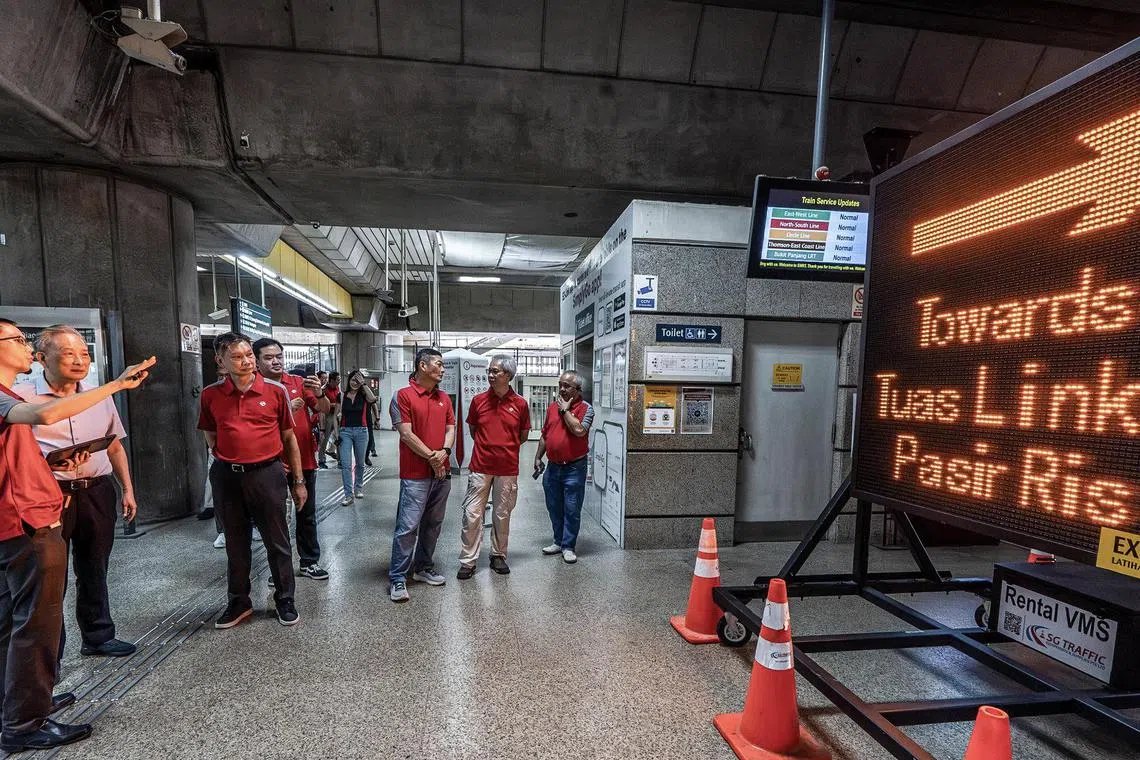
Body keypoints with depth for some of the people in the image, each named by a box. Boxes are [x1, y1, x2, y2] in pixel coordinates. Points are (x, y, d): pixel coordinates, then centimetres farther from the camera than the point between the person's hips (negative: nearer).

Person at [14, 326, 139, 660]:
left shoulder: (101, 398, 10)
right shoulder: (21, 398, -6)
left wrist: (127, 489, 12)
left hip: (98, 493, 4)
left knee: (94, 570, 17)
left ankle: (98, 635, 32)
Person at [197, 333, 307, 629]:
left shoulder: (276, 391, -5)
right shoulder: (211, 395, 1)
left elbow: (289, 438, 2)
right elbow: (210, 436, 17)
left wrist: (298, 481, 3)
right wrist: (228, 458, 5)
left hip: (267, 474, -2)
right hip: (227, 477, 2)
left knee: (277, 542, 7)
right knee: (236, 543, 16)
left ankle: (285, 600, 24)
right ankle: (239, 602, 33)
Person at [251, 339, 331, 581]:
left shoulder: (298, 382, 4)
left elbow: (324, 409, -3)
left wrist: (319, 393, -23)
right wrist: (285, 410, -25)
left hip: (304, 460, 3)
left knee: (307, 514, 12)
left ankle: (310, 562, 25)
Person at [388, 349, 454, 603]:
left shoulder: (444, 398, 13)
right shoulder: (404, 395, -6)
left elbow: (450, 429, 9)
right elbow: (406, 433, -11)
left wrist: (444, 452, -10)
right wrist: (430, 456, -11)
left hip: (442, 472, 6)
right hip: (415, 474, -6)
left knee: (433, 524, 14)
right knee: (408, 527, -4)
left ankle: (424, 568, 29)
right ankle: (397, 579, 6)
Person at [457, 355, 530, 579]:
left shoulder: (520, 403, -2)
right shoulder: (478, 400, 0)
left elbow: (523, 435, 9)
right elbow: (472, 429, 13)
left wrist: (505, 447, 6)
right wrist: (488, 445, 7)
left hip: (507, 469, 0)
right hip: (480, 467, 0)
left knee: (502, 515, 12)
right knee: (472, 514, 1)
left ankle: (498, 556, 28)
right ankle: (468, 561, 13)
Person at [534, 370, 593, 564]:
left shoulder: (585, 408, -7)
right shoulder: (552, 406, 9)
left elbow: (579, 430, -26)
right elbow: (544, 435, 17)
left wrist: (565, 410, -15)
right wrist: (538, 457, 15)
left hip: (574, 468, -6)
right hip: (553, 467, 6)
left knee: (572, 510, 3)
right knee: (554, 508, 15)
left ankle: (568, 546, 15)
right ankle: (559, 542, 30)